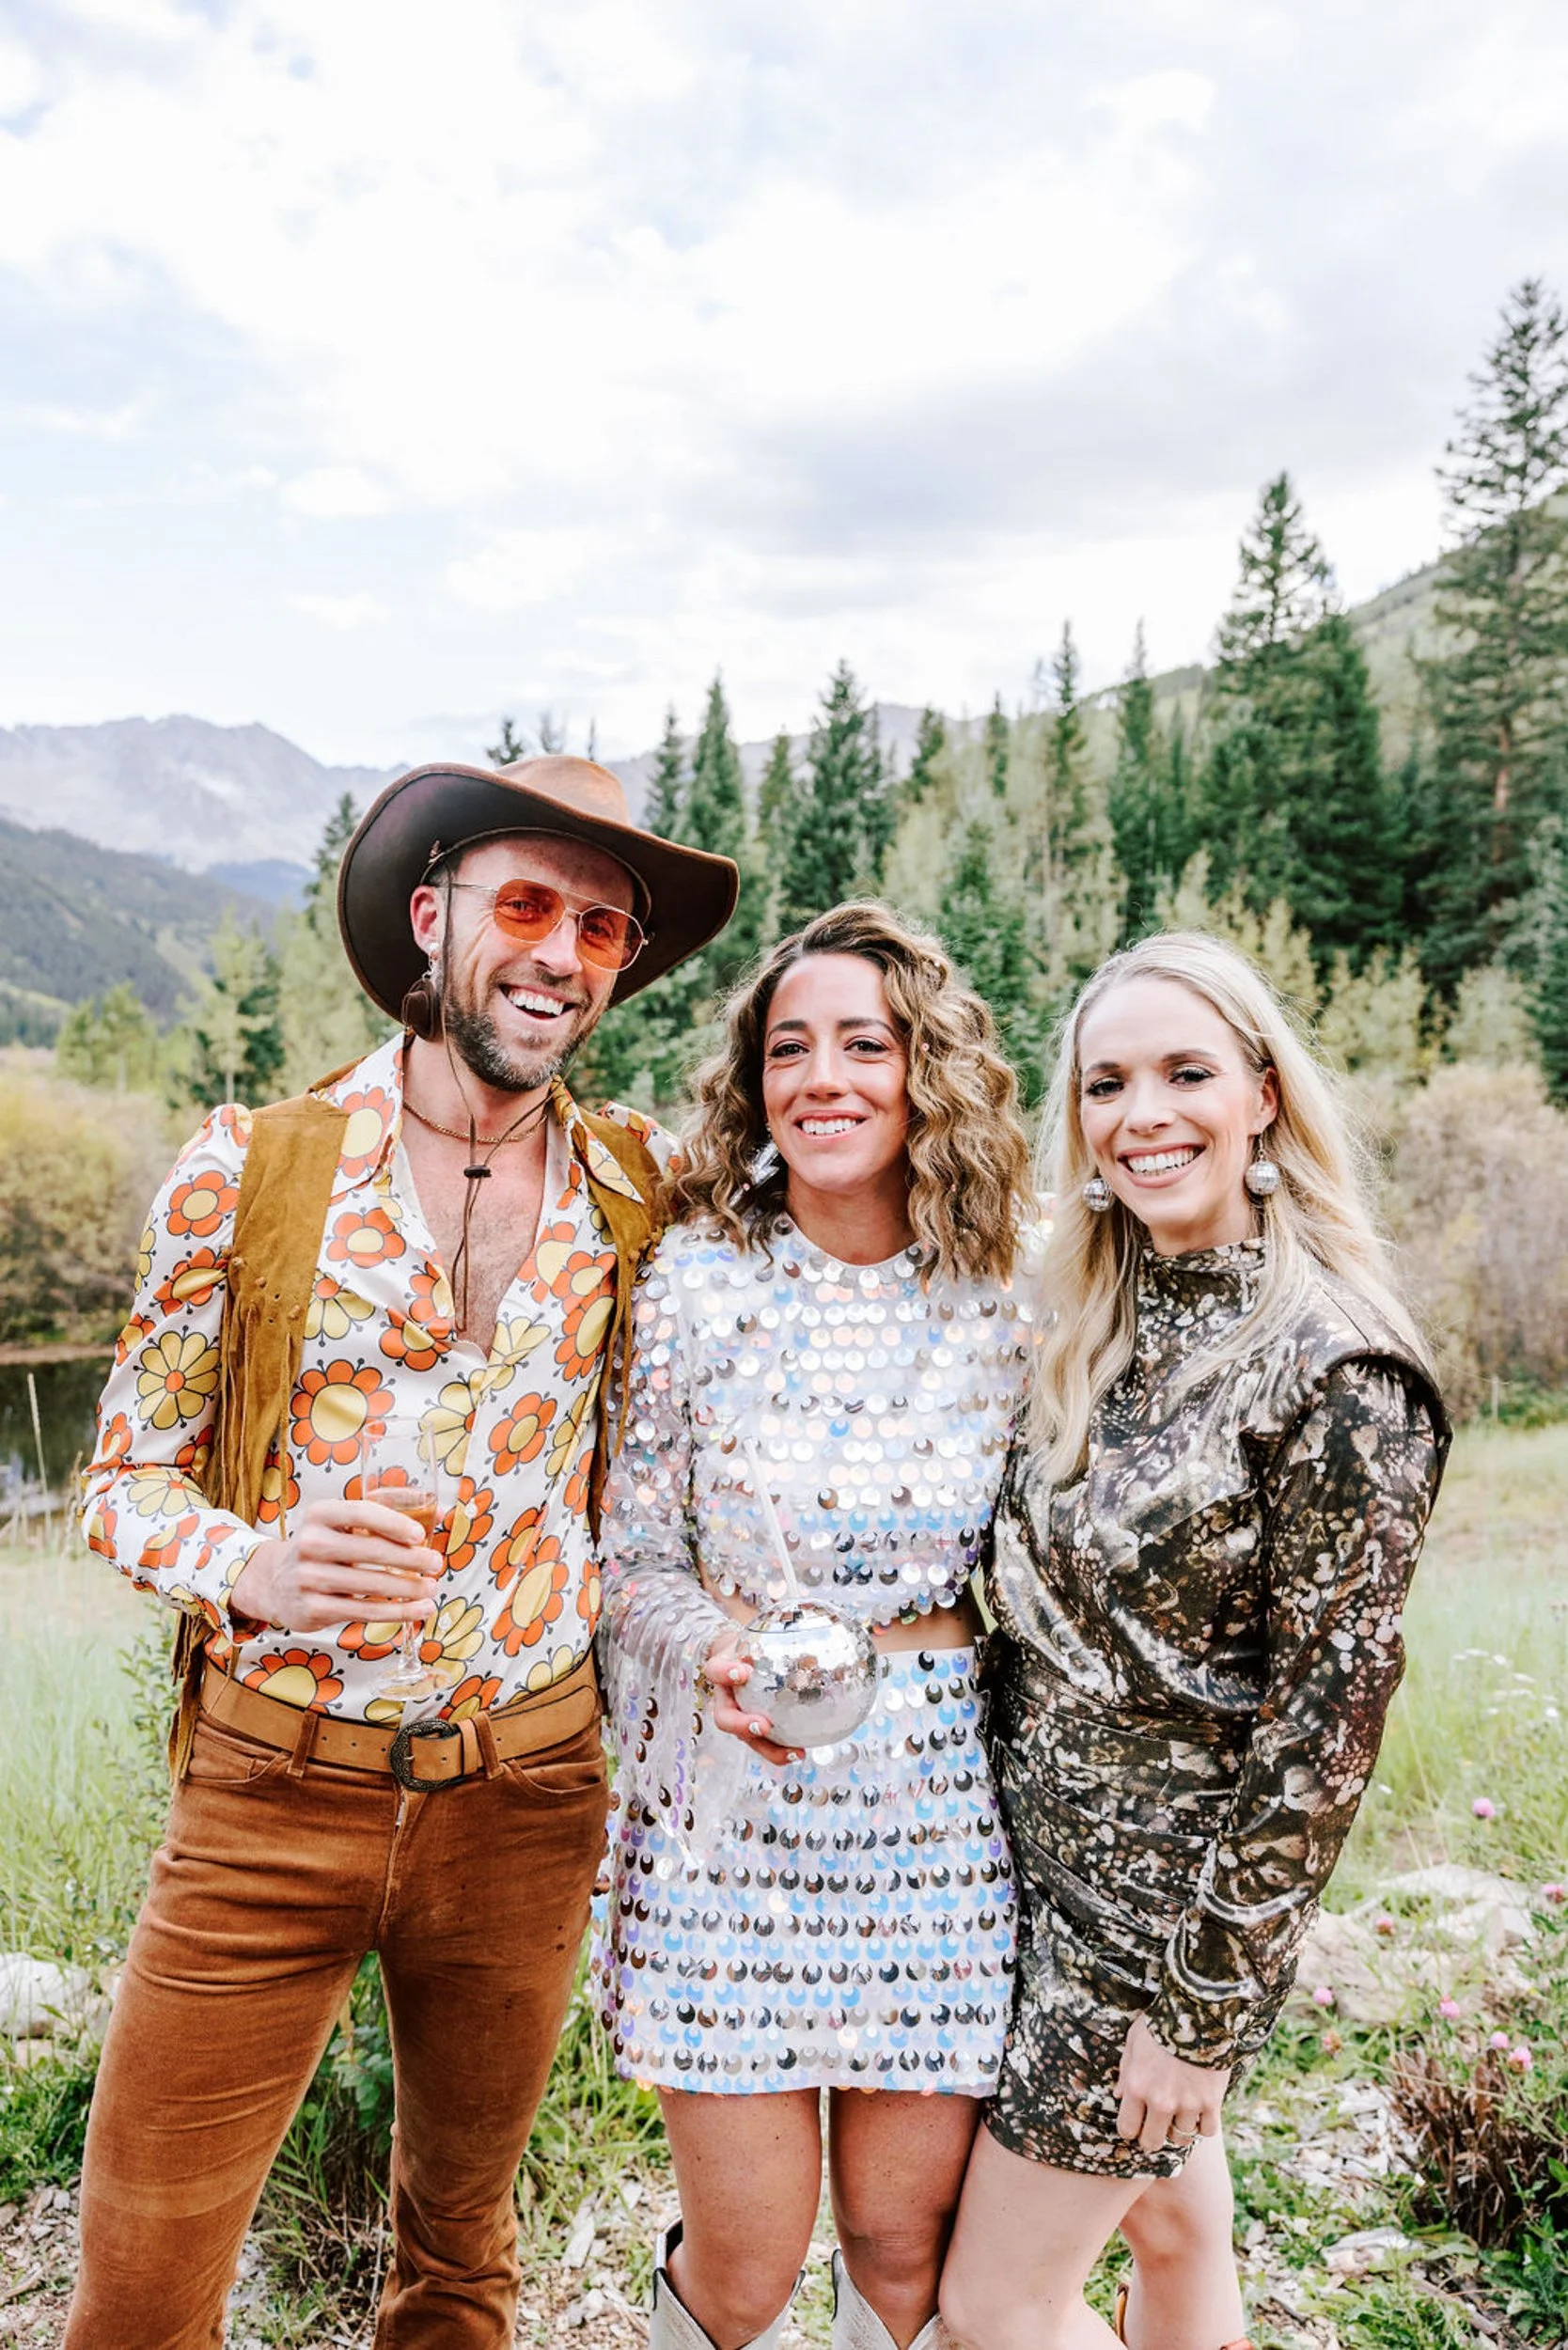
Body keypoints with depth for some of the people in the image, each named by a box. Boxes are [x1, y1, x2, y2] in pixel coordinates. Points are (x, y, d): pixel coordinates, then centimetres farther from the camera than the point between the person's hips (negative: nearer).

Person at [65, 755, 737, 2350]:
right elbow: (127, 1473, -1)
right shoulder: (250, 1169, -6)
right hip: (271, 1786, -2)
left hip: (526, 1792, 2)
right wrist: (248, 1566, -21)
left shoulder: (639, 1190, 0)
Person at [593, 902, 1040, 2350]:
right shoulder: (697, 1281, -5)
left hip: (940, 1809, 1)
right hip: (733, 1803, -1)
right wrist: (715, 1653, -19)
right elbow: (634, 1557, -1)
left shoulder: (1006, 1303, -2)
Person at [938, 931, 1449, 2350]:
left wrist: (1202, 2000, -15)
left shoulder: (1335, 1369, -21)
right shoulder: (1103, 1328, 1)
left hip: (1177, 1896, -6)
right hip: (1050, 1847, 7)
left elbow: (1329, 1725, -19)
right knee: (1171, 2226, 23)